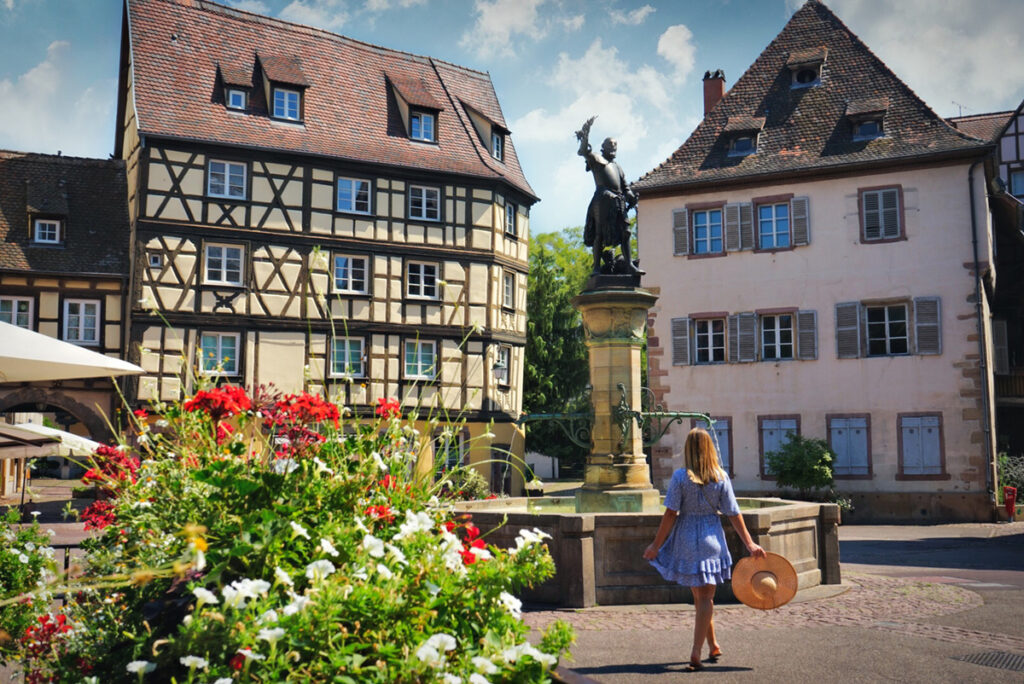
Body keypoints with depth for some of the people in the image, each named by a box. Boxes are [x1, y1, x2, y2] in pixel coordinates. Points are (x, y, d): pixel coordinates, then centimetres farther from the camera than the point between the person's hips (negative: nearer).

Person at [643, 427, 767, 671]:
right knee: (705, 597, 7)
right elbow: (734, 514, -3)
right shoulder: (721, 477, -5)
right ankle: (696, 653, -1)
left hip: (686, 539, -1)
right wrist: (750, 544, 5)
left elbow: (670, 514, -11)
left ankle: (713, 646, 28)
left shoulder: (681, 476, -11)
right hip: (712, 539, 1)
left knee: (700, 596, 16)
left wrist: (656, 545, -4)